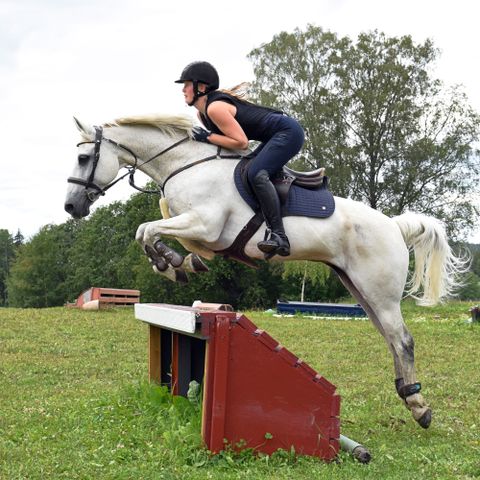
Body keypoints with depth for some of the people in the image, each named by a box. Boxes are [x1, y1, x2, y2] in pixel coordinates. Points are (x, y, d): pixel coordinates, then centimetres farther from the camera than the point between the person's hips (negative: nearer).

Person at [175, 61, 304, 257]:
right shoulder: (202, 112, 10)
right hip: (276, 137, 11)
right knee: (242, 171, 14)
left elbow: (241, 142, -24)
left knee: (256, 173, -27)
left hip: (288, 132, -11)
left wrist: (208, 137, -18)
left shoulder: (215, 108, -21)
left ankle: (278, 236, -33)